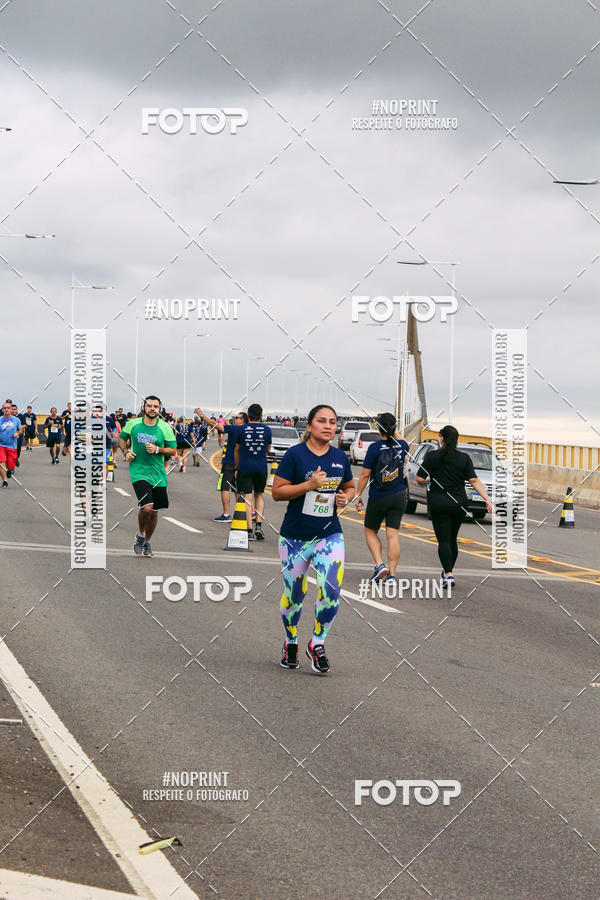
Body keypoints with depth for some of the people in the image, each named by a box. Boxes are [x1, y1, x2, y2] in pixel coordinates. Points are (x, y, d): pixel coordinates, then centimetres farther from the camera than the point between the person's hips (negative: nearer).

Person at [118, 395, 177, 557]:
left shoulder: (165, 428, -1)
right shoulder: (133, 424, 1)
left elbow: (173, 450, 3)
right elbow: (122, 438, 18)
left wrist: (157, 449, -13)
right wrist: (126, 452, 0)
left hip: (157, 473, 2)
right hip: (138, 471, -2)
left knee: (154, 511, 10)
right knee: (146, 507, -20)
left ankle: (147, 542, 32)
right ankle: (140, 535, 8)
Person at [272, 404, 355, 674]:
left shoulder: (340, 457, 6)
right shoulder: (295, 454, -7)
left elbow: (350, 487, 21)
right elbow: (277, 491, -9)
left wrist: (345, 498, -2)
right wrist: (309, 485, -21)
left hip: (330, 535, 3)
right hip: (295, 537, -2)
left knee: (331, 590, -14)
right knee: (294, 594, 8)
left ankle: (317, 644, 5)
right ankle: (291, 644, 32)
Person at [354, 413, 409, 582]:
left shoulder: (375, 447, -15)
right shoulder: (401, 445, -2)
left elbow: (365, 474, -11)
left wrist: (358, 495, -3)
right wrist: (395, 433, 37)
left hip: (378, 497, -4)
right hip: (398, 496, 4)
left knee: (370, 531, 14)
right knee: (393, 534, 4)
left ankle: (380, 565, -3)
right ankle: (392, 574, 1)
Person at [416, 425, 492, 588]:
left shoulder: (432, 456, -4)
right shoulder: (464, 458, 0)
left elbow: (420, 479, -3)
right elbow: (474, 481, -7)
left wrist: (429, 480, 19)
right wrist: (487, 499, -8)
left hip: (439, 504, -3)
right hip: (459, 504, 3)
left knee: (443, 540, -3)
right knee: (453, 539, 18)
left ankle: (449, 575, -18)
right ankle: (449, 571, 30)